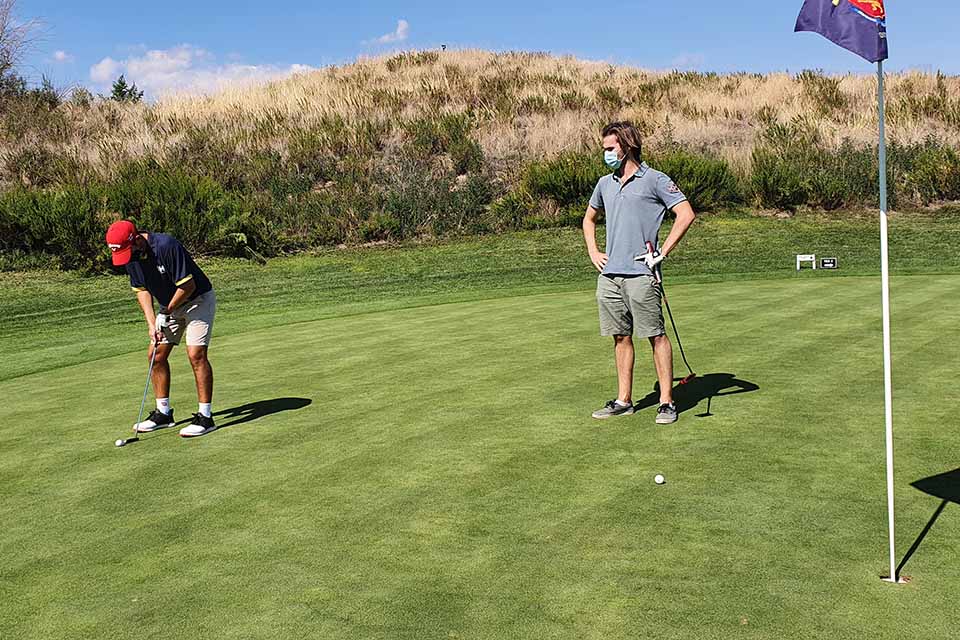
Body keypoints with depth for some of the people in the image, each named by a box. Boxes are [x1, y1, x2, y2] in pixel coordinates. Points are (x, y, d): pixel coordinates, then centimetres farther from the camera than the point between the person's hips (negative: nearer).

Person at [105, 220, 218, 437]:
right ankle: (163, 413, 16)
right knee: (156, 354, 5)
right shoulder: (131, 255, -6)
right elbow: (141, 289, 4)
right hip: (171, 306, 8)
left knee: (196, 354, -18)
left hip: (198, 299, -8)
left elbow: (188, 285, -26)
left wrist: (166, 312, -15)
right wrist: (151, 323, -6)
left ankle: (205, 416, -14)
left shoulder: (167, 246, -30)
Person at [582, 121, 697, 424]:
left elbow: (686, 214, -9)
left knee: (656, 336, -3)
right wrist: (593, 252, 17)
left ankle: (666, 401, 3)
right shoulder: (605, 183, 16)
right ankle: (623, 400, 18)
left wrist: (663, 251, -12)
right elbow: (589, 219, 31)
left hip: (640, 274, -6)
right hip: (609, 274, 6)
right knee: (621, 337, 11)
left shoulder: (654, 180, -3)